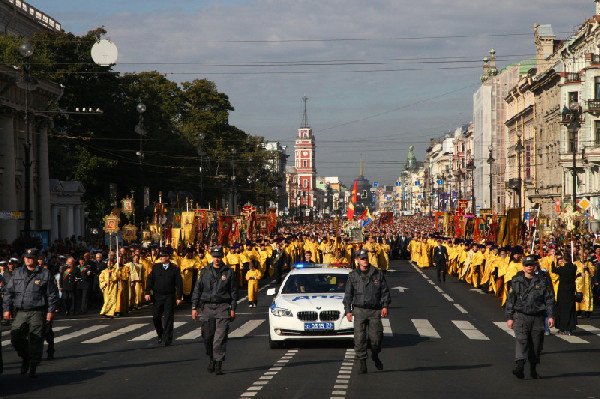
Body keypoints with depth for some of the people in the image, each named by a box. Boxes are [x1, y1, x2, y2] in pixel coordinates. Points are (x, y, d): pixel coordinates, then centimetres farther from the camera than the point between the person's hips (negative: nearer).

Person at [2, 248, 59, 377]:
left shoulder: (45, 274, 3)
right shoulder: (17, 274, 12)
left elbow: (52, 294, 3)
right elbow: (8, 292, 15)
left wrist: (51, 311, -3)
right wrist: (7, 309, 7)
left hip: (37, 313, -3)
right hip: (20, 312, 3)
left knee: (36, 340, -4)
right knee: (15, 337, -6)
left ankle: (33, 367, 7)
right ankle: (25, 357, 21)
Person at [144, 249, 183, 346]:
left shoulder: (174, 269, 0)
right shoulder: (156, 268, 6)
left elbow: (179, 283, 0)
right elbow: (150, 280, 5)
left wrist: (179, 297, -5)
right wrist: (147, 292, -5)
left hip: (170, 297, -2)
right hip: (158, 296, 2)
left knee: (168, 318, -2)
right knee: (156, 317, 3)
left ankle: (167, 339, 3)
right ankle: (160, 335, 26)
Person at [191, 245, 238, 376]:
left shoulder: (229, 272, 6)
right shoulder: (205, 272, 10)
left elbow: (234, 291, 6)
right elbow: (197, 290, 11)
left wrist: (233, 308, -1)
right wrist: (194, 307, 4)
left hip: (223, 307, -2)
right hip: (207, 306, 2)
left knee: (220, 337, -9)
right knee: (207, 336, 2)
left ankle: (218, 364, -10)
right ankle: (211, 359, 23)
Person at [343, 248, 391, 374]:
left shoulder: (378, 274, 7)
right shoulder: (353, 276, 7)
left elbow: (385, 291, 9)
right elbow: (348, 294, 9)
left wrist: (385, 306, -3)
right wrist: (348, 310, 2)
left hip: (375, 311, 0)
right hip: (359, 310, 0)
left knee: (376, 337, -2)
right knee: (359, 338, -6)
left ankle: (375, 357, 26)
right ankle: (362, 363, 1)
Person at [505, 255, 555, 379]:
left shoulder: (543, 281, 4)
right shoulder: (516, 281, 5)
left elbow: (549, 299, 5)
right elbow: (510, 300, 8)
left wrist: (551, 316, -3)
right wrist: (509, 317, 5)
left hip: (538, 317, 1)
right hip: (521, 316, -1)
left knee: (536, 344, 4)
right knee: (521, 341, -16)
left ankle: (533, 368, 17)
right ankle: (519, 367, -28)